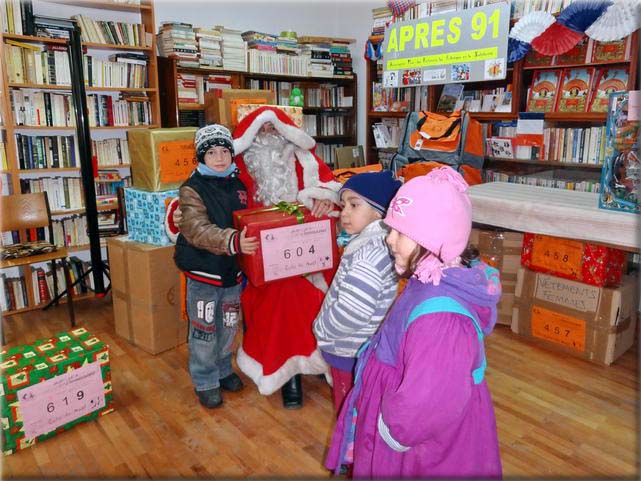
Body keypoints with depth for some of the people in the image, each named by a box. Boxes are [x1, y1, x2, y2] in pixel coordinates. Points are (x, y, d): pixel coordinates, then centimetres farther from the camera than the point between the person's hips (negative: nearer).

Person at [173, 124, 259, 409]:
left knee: (228, 326, 20)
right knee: (204, 329, 6)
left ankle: (223, 370, 40)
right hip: (203, 271, -5)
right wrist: (233, 241, -43)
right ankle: (205, 382, 25)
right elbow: (197, 230, -28)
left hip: (233, 270, 6)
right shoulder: (192, 189, -14)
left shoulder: (239, 184, 4)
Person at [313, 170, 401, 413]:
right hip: (353, 350, 9)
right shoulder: (374, 241, 3)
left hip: (352, 355, -9)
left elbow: (350, 313, -30)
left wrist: (321, 327, -14)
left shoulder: (370, 253, -28)